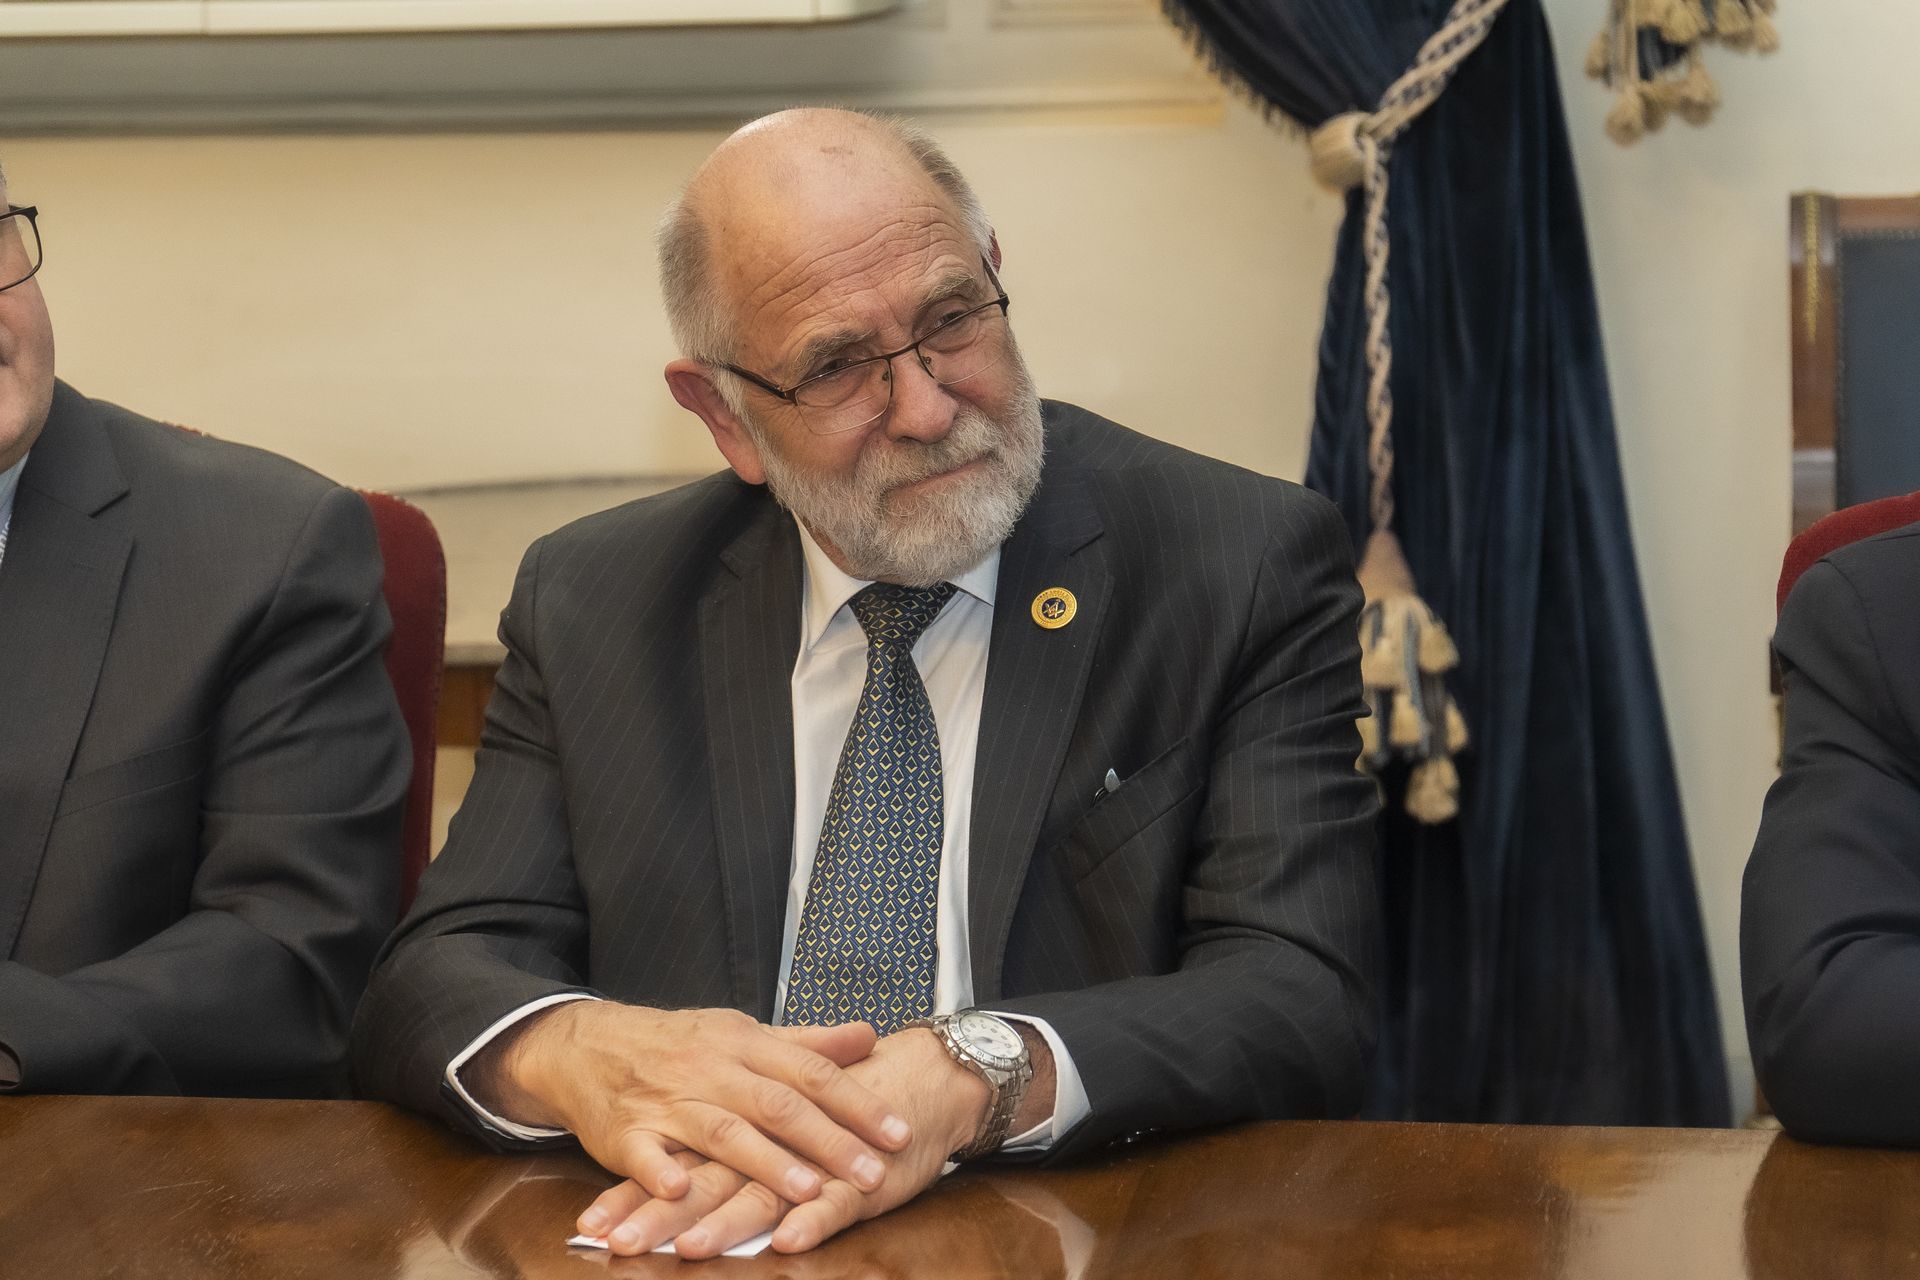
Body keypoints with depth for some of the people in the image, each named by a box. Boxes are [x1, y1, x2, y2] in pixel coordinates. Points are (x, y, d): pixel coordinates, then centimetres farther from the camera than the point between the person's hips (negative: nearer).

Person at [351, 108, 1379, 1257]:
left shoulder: (1252, 572, -1)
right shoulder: (590, 602, 8)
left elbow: (1307, 1001, -10)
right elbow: (431, 982, 1)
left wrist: (973, 1076, -28)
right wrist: (571, 1051, -23)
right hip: (681, 1237, 3)